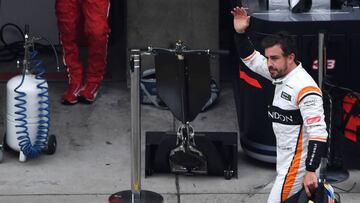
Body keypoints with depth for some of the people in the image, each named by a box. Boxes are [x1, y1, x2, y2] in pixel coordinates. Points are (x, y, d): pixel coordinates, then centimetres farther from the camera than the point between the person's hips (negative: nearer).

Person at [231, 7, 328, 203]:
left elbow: (318, 132, -24)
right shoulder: (281, 74, 7)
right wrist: (240, 33, 4)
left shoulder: (304, 87, -20)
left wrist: (311, 171, -28)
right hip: (286, 165, 9)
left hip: (298, 170, -9)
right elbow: (251, 59, 20)